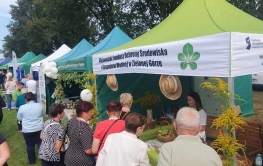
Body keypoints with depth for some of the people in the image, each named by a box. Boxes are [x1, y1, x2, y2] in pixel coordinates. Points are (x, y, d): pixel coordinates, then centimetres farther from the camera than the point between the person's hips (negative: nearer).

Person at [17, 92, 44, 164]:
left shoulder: (22, 107, -12)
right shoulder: (40, 105, -7)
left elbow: (19, 118, 2)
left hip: (27, 130, -2)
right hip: (39, 128, 2)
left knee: (30, 145, 14)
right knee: (40, 143, 18)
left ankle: (32, 160, 28)